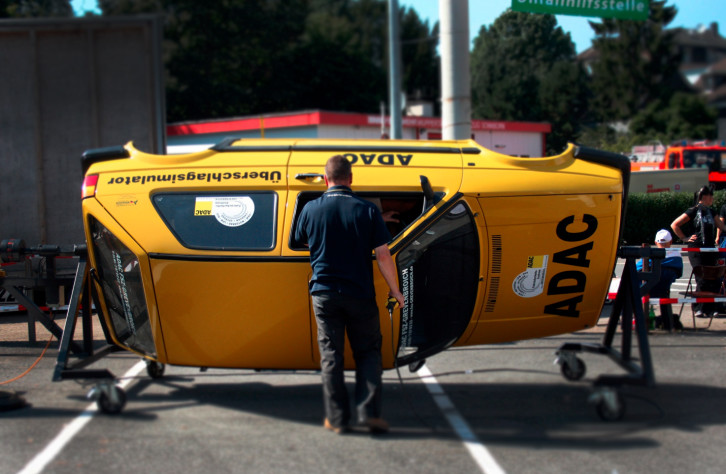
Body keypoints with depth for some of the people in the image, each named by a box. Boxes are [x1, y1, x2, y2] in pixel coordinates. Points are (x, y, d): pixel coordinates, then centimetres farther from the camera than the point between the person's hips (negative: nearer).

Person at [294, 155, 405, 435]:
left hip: (324, 293, 1)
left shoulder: (311, 209, -1)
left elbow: (299, 241, 17)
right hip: (360, 294, -1)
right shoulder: (367, 210, -6)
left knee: (330, 356, 7)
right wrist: (394, 289, 4)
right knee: (368, 352, 10)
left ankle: (337, 418, 7)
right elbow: (383, 255, -7)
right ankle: (369, 412, 1)